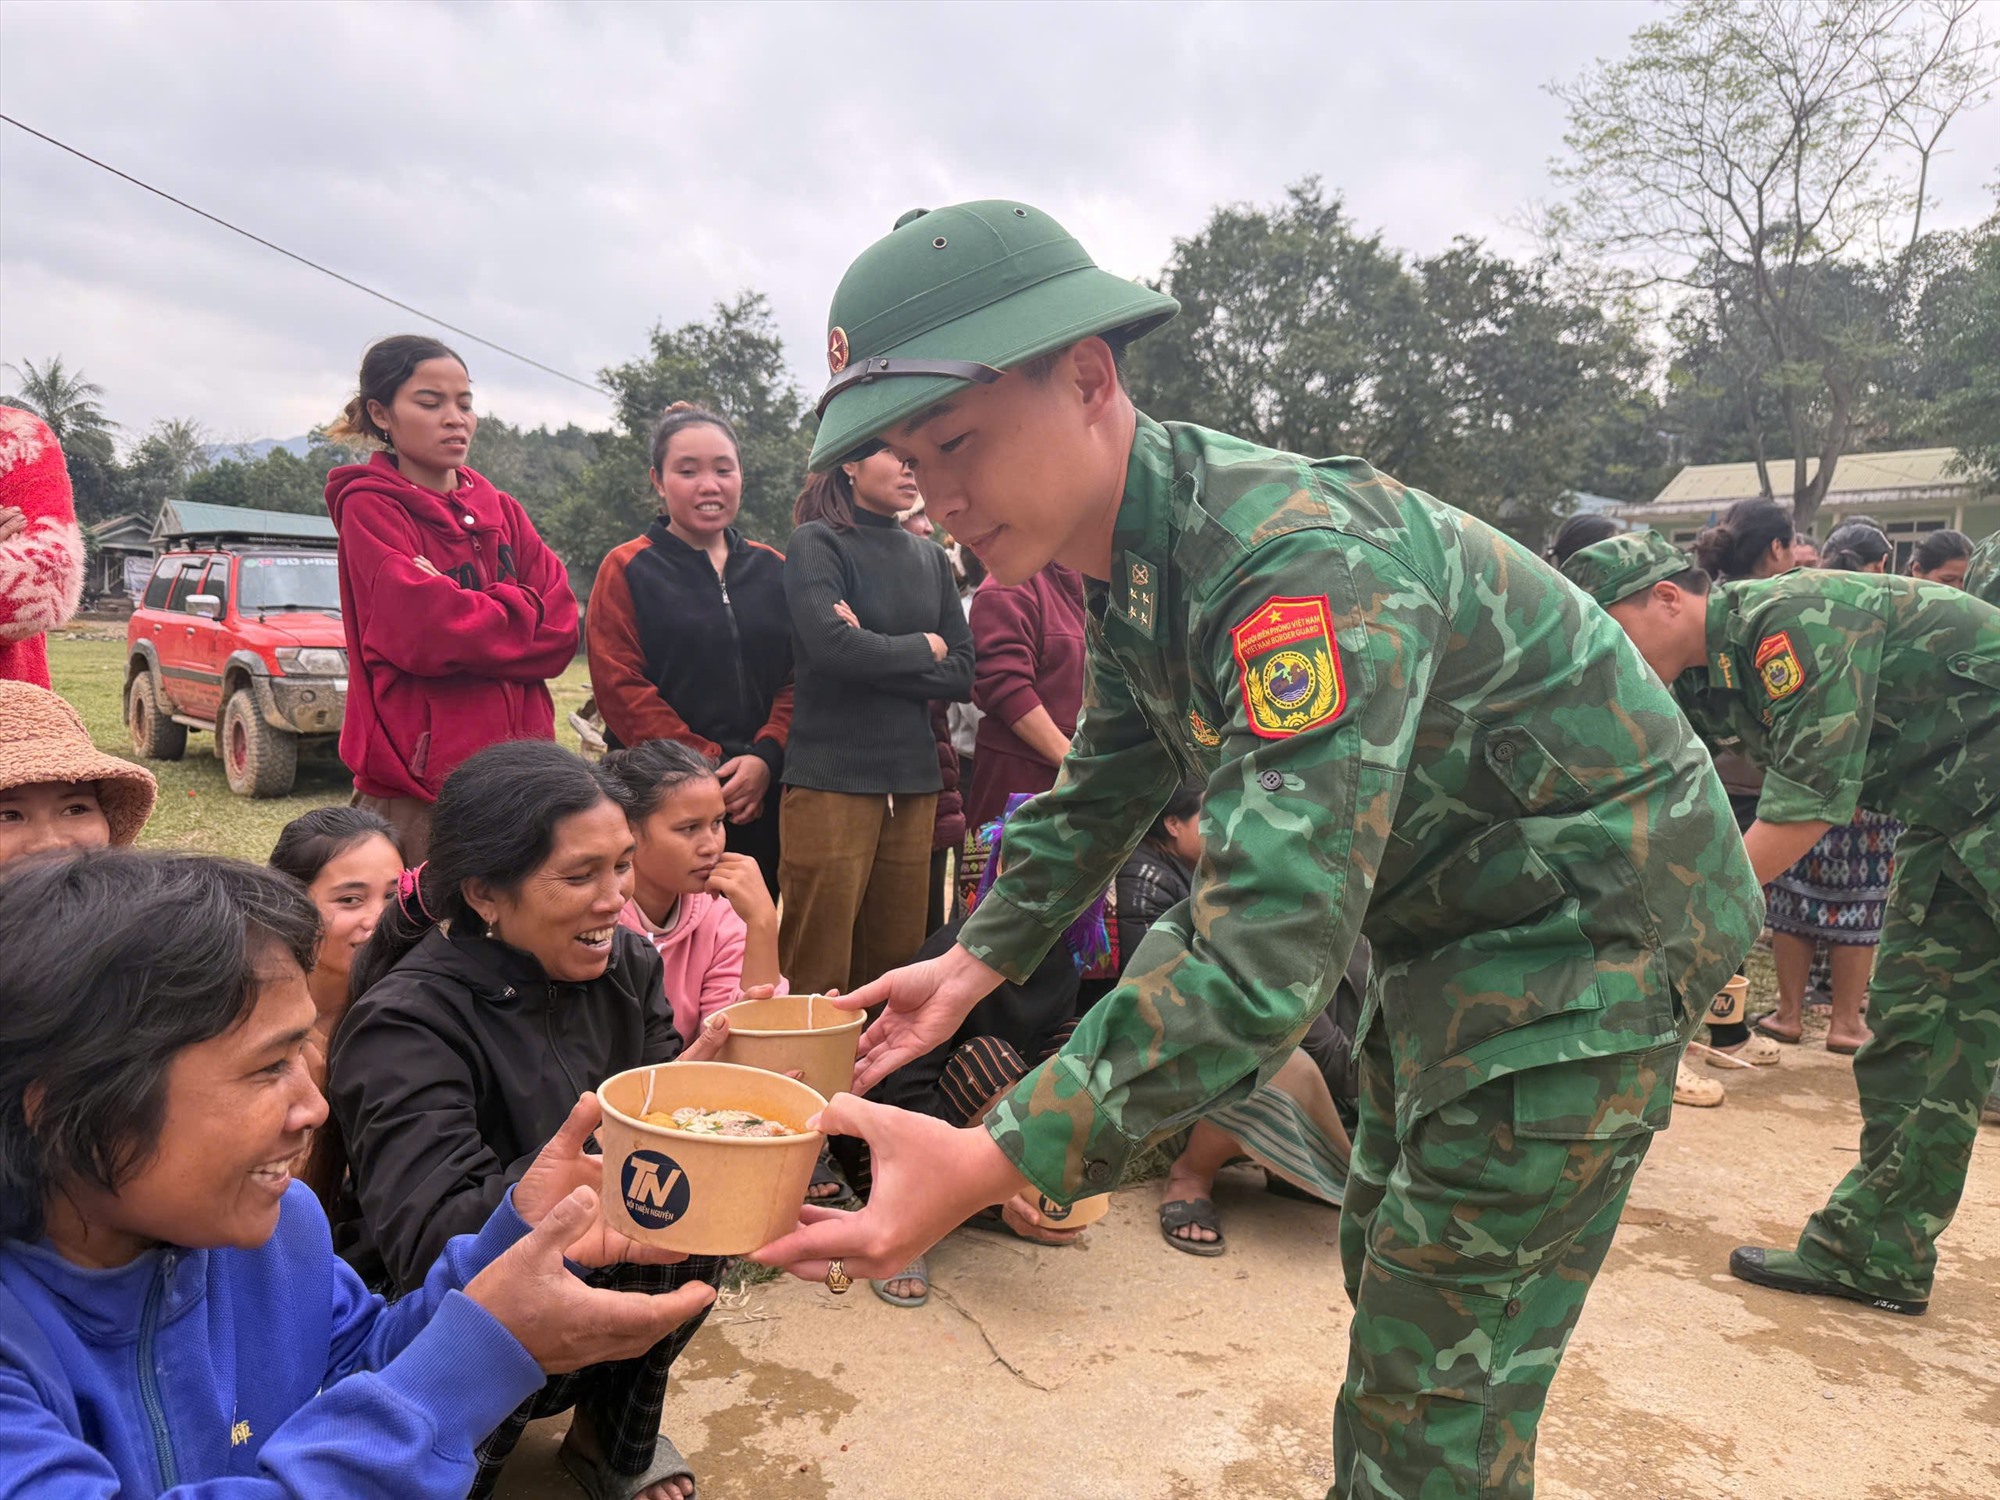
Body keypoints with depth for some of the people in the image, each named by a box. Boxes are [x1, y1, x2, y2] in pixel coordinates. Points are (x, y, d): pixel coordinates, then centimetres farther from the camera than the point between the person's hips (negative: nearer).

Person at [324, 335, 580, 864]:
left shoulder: (501, 510, 14)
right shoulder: (370, 508, 0)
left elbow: (560, 630, 3)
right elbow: (422, 629, -16)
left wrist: (458, 612, -9)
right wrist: (518, 610, -1)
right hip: (419, 776, -5)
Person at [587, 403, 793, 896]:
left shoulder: (773, 570, 12)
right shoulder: (627, 569, 1)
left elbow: (799, 677, 6)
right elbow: (619, 687, -8)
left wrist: (765, 757, -10)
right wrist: (709, 768, -14)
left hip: (761, 797, 4)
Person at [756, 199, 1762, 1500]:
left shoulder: (1301, 558, -33)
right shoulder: (1132, 560, -3)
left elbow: (1273, 938, -41)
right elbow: (1103, 793, 10)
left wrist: (994, 1163, -44)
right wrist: (976, 964, 1)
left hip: (1585, 915, -9)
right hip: (1448, 921, 9)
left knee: (1440, 1396, -4)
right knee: (1386, 1266, 22)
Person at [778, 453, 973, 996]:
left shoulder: (930, 557, 15)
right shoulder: (816, 543, 0)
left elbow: (962, 673, 6)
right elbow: (832, 646, -17)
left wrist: (874, 655, -8)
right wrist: (923, 648, -2)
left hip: (914, 780, 5)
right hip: (832, 780, -5)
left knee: (896, 965, 6)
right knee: (819, 976, -3)